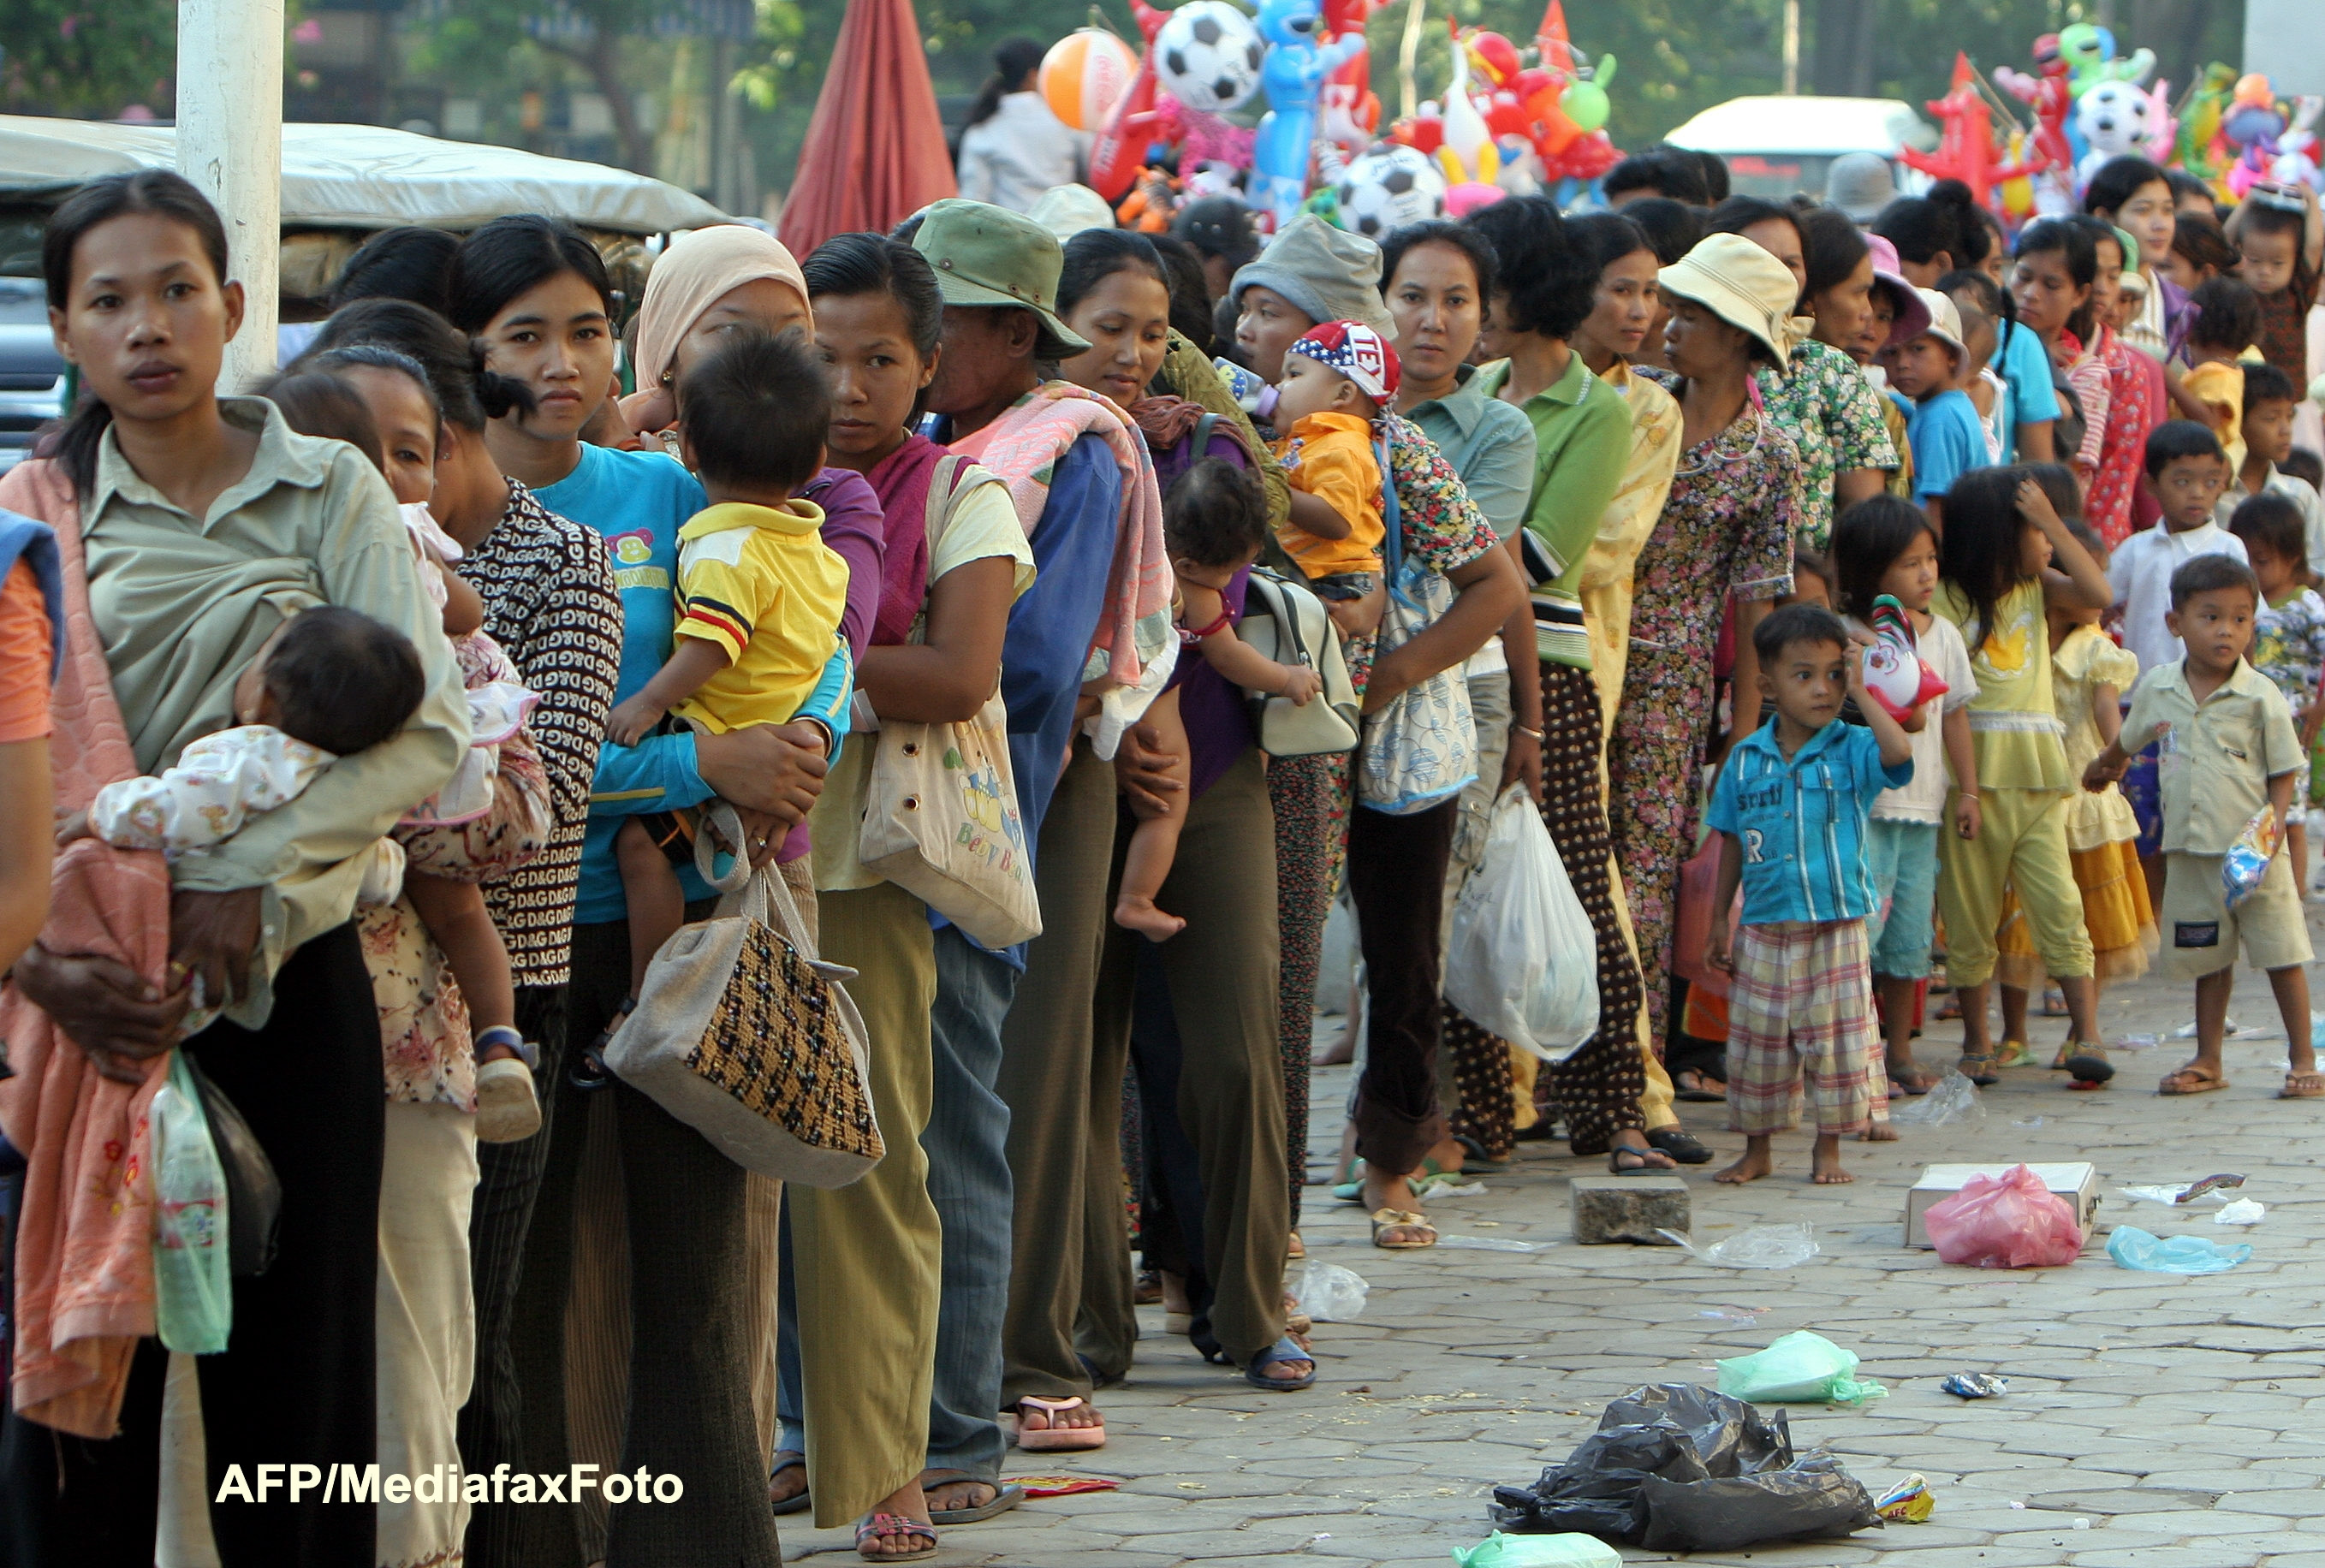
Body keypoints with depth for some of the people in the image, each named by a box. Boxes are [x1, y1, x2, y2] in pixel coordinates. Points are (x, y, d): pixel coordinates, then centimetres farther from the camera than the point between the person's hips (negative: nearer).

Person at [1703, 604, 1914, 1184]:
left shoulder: (1853, 751, -3)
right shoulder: (1745, 761, 4)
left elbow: (1899, 754, -26)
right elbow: (1732, 845, 11)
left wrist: (1860, 693, -17)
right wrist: (1720, 921, 11)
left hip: (1836, 933, -2)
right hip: (1765, 933, 2)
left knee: (1836, 1040, 2)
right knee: (1757, 1044, 7)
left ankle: (1829, 1150, 14)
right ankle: (1757, 1149, 20)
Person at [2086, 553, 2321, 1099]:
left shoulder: (2260, 696, -8)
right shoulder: (2156, 688, 4)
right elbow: (2129, 741, 25)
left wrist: (2273, 825, -18)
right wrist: (2102, 767, 43)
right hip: (2191, 850, 4)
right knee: (2209, 960, 13)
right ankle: (2208, 1062, 22)